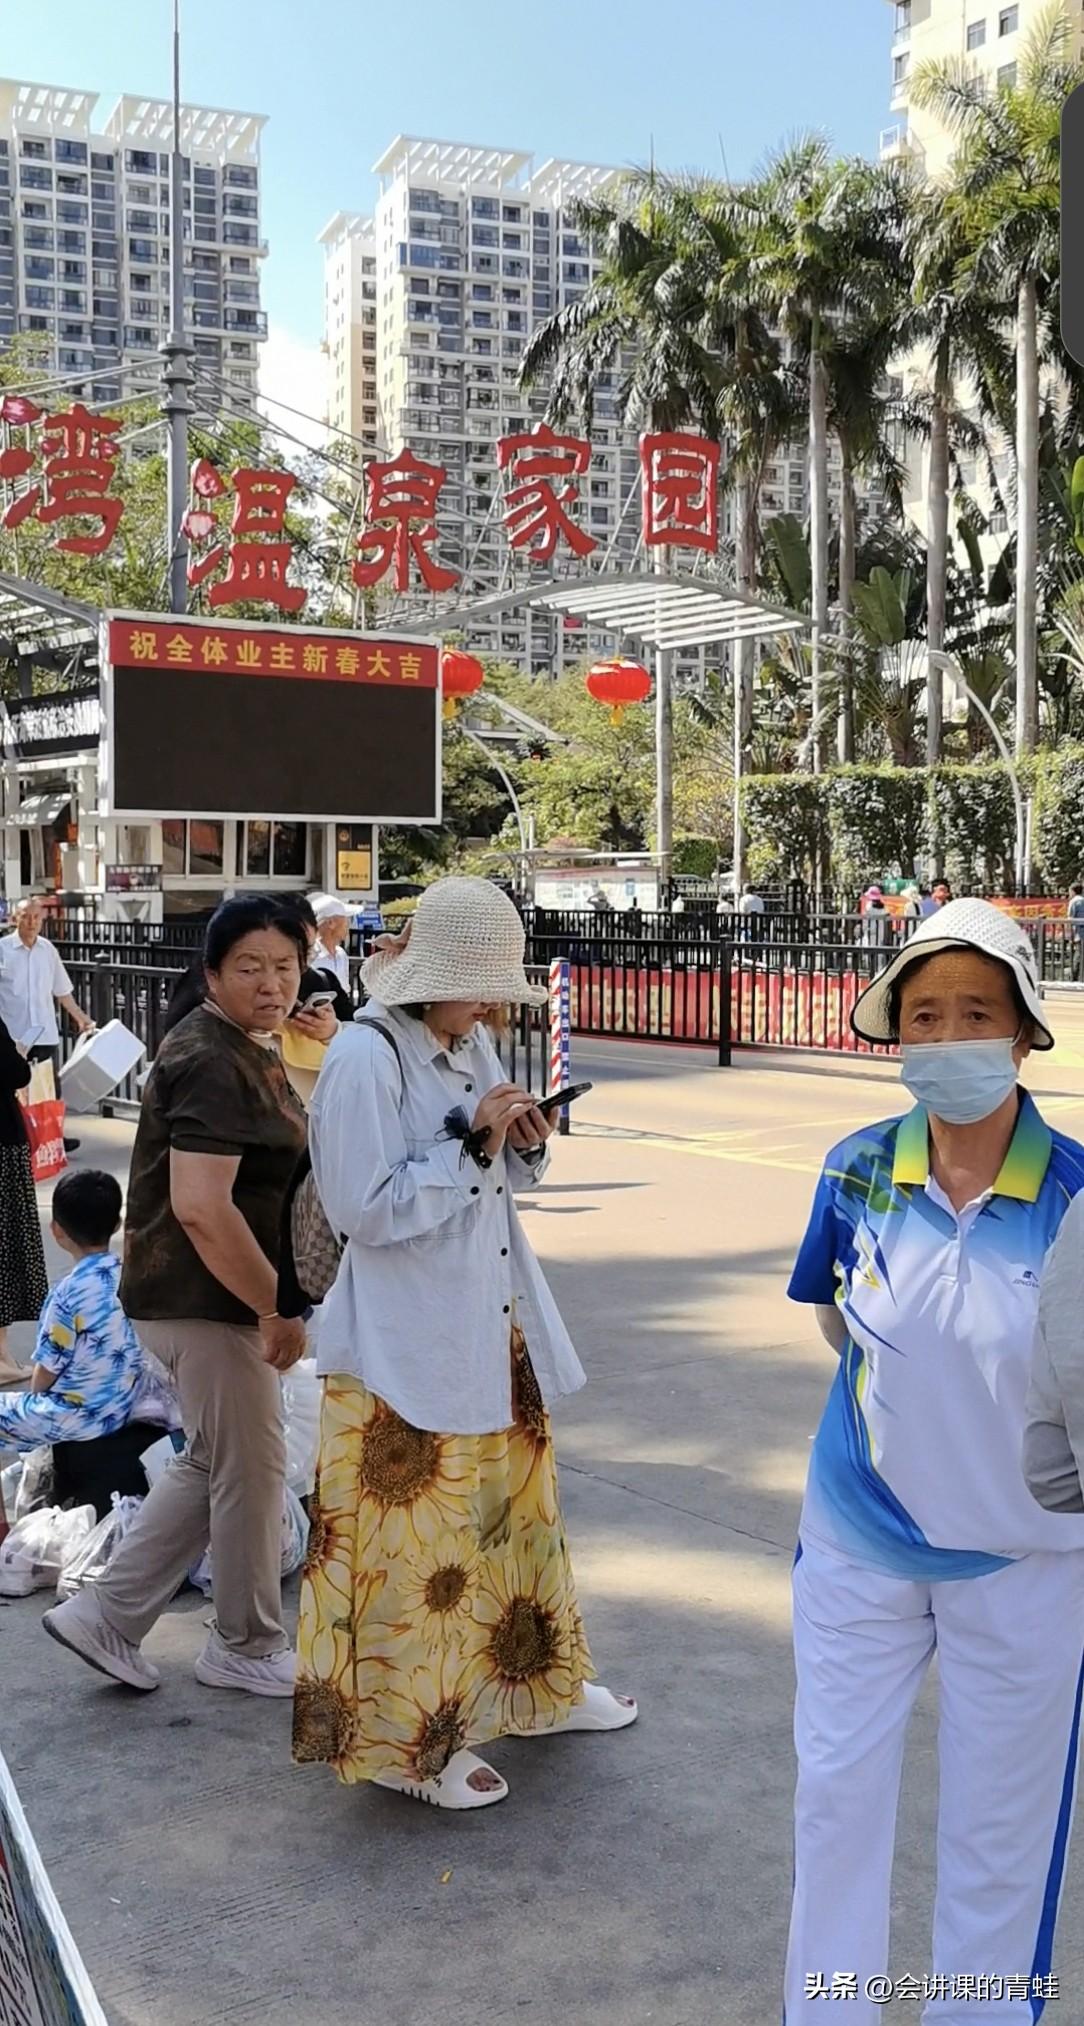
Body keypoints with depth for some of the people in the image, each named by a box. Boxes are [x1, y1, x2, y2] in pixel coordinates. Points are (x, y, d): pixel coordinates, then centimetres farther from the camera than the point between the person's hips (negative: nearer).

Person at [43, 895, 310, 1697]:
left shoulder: (246, 1049, 11)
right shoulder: (212, 1064, -22)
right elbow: (200, 1207, -30)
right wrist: (277, 1307, -24)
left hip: (209, 1297, 10)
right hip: (207, 1300, -10)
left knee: (213, 1465, 20)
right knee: (251, 1468, 5)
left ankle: (108, 1617, 27)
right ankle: (248, 1648, 25)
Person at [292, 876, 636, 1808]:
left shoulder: (473, 1045, 5)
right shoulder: (366, 1057, -18)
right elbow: (366, 1208, -21)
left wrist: (523, 1146, -7)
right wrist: (470, 1143, -21)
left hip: (493, 1328, 8)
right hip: (406, 1343, -8)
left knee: (515, 1509, 21)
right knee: (415, 1538, 4)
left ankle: (536, 1678, 40)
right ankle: (409, 1739, 22)